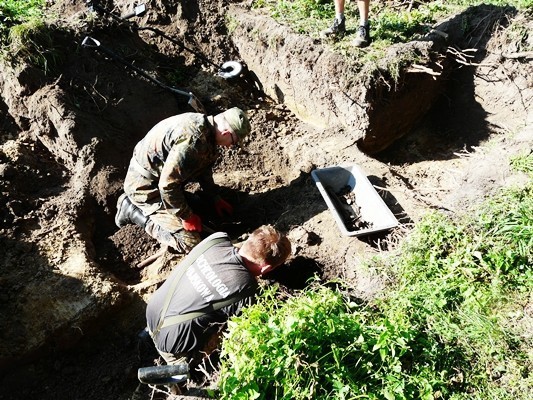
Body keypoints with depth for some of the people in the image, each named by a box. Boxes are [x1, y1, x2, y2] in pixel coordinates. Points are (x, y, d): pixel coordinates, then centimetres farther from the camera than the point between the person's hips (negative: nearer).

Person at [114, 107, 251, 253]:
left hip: (159, 176, 10)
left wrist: (215, 198, 16)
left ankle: (135, 202, 22)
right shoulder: (192, 141, -34)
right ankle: (133, 210, -1)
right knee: (190, 242, -12)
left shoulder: (204, 123, -3)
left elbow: (204, 167, 13)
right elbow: (167, 185, -31)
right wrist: (186, 216, -17)